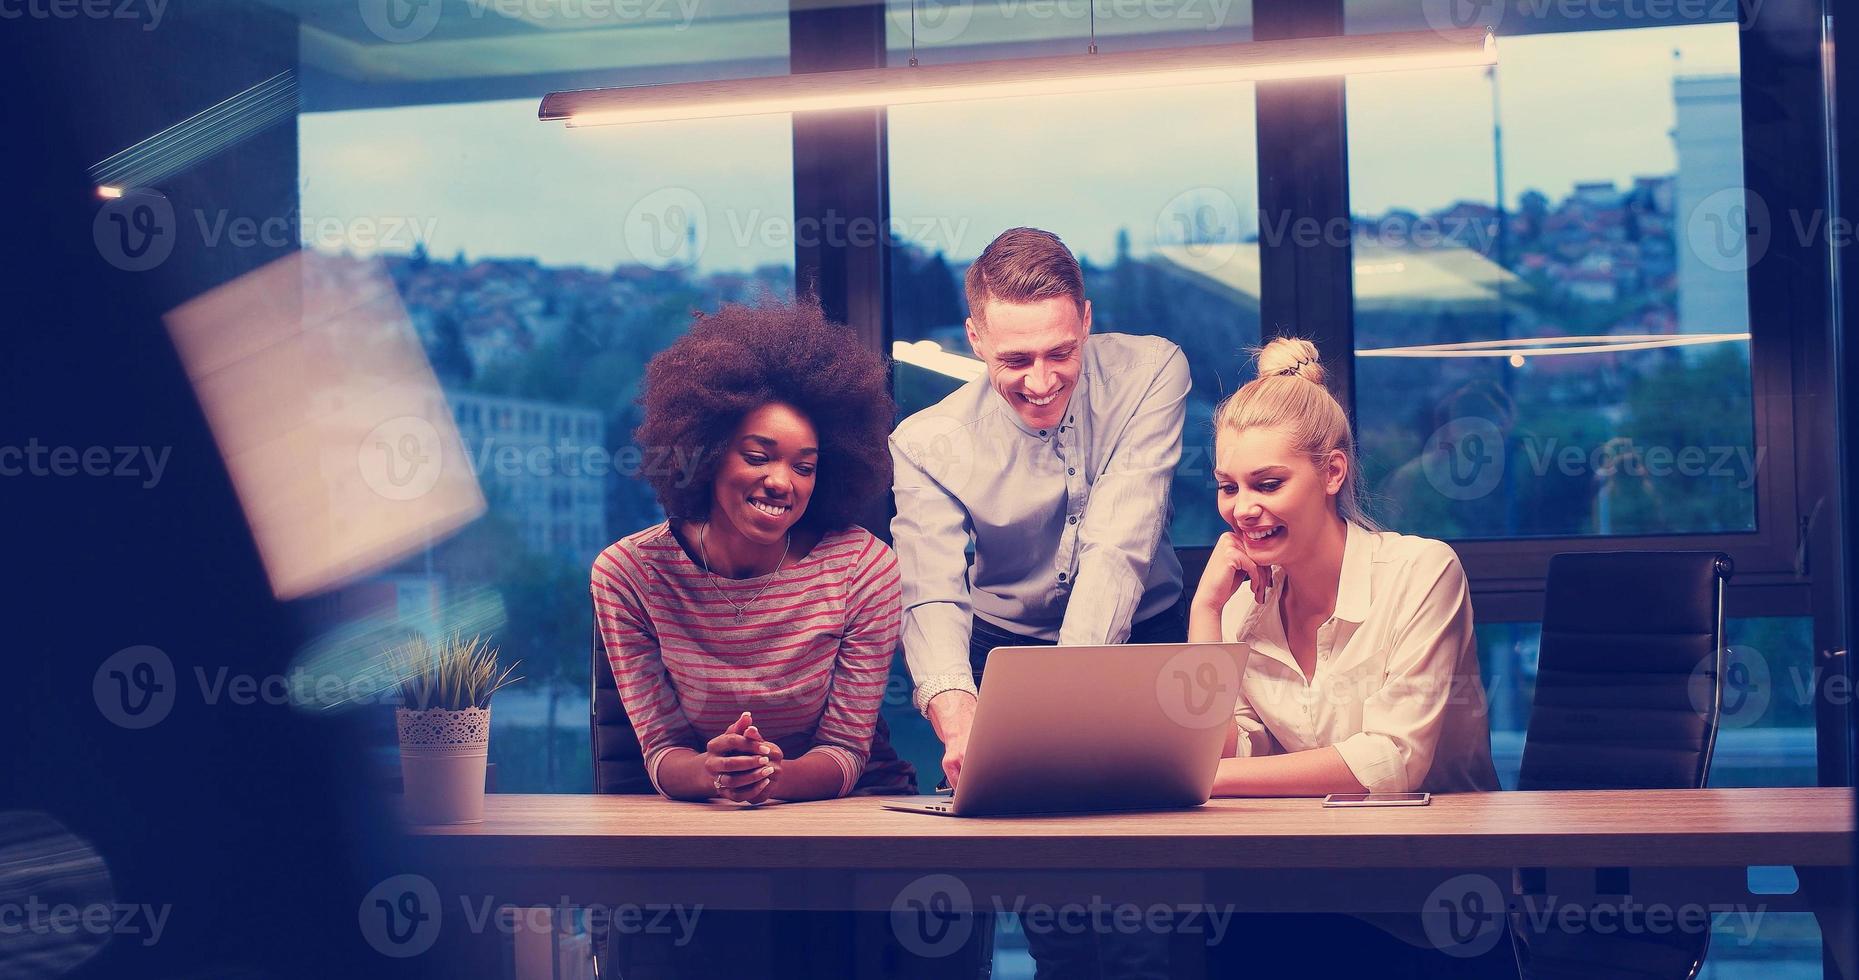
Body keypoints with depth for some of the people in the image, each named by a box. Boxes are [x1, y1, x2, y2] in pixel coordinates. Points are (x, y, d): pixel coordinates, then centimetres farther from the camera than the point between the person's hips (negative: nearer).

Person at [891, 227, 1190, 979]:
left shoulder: (1150, 373, -15)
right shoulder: (928, 443, -14)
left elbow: (1119, 547, -25)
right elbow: (932, 598, -25)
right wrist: (959, 719, -46)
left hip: (1138, 641, -1)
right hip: (1008, 653, 1)